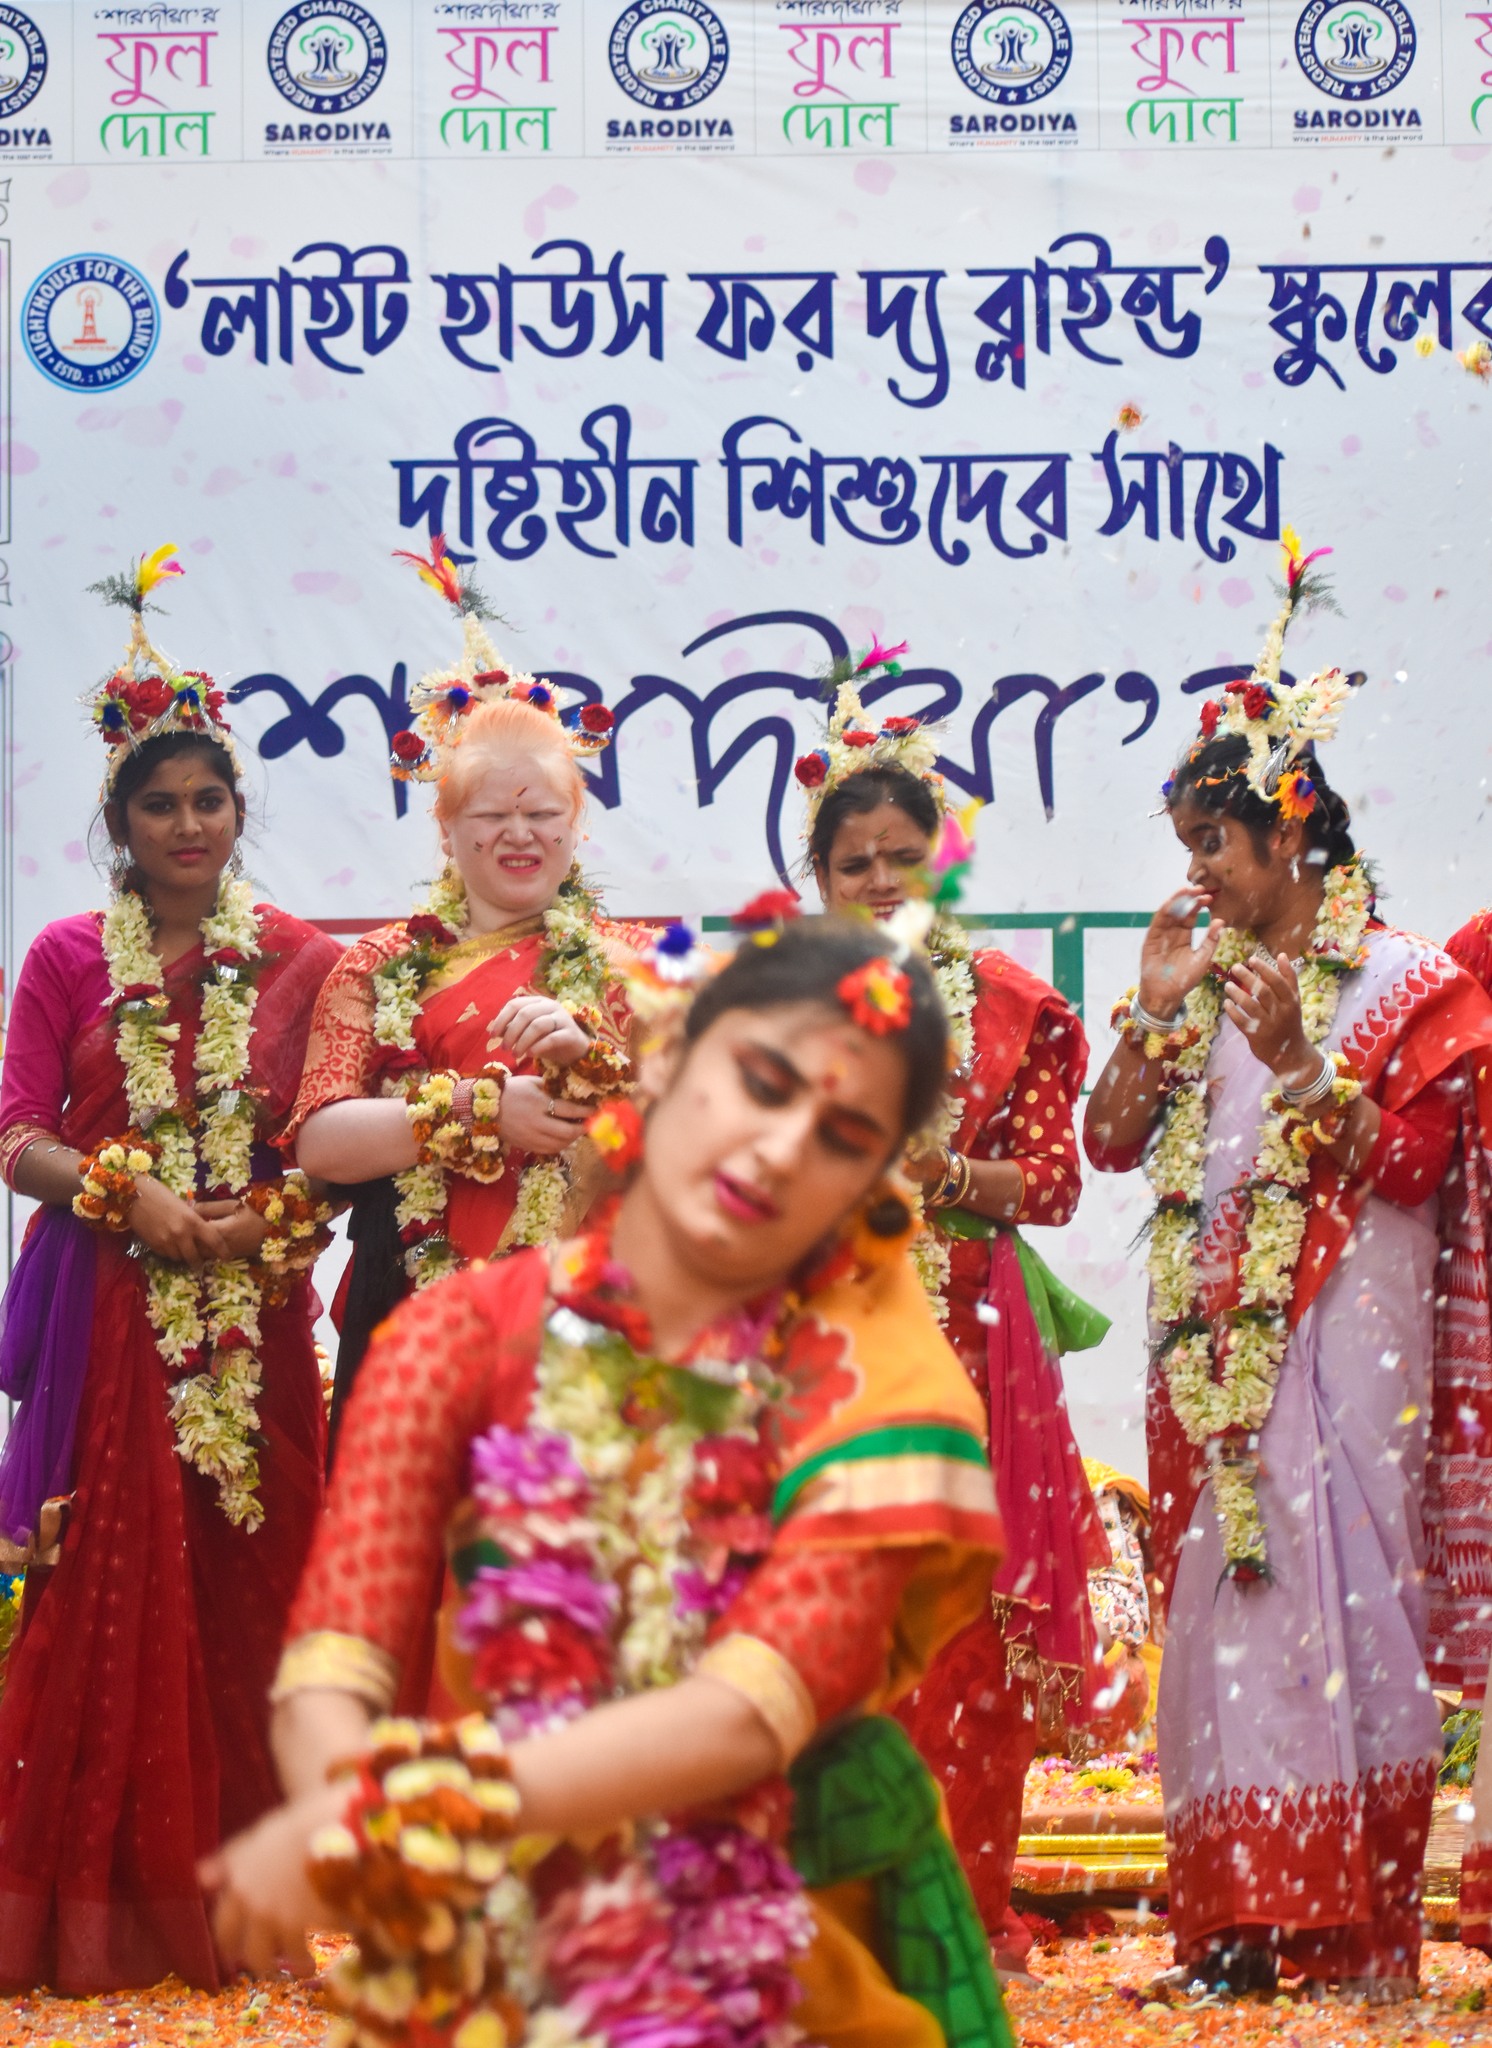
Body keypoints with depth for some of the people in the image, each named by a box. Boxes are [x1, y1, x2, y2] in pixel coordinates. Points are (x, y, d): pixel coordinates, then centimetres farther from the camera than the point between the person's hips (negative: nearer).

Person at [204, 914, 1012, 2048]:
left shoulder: (872, 1381, -6)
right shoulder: (467, 1336, -2)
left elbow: (752, 1713, -18)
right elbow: (331, 1666, -12)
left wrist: (377, 1821, -26)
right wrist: (394, 1890, -32)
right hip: (502, 1957, 0)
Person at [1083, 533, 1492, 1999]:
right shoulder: (1202, 977, 13)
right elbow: (1112, 1139, 8)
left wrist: (1295, 1062, -19)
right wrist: (1159, 1010, -3)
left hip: (1341, 1335, -5)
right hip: (1212, 1341, 5)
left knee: (1338, 1585, -8)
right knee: (1219, 1592, 2)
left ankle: (1356, 1934, -5)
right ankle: (1232, 1918, 6)